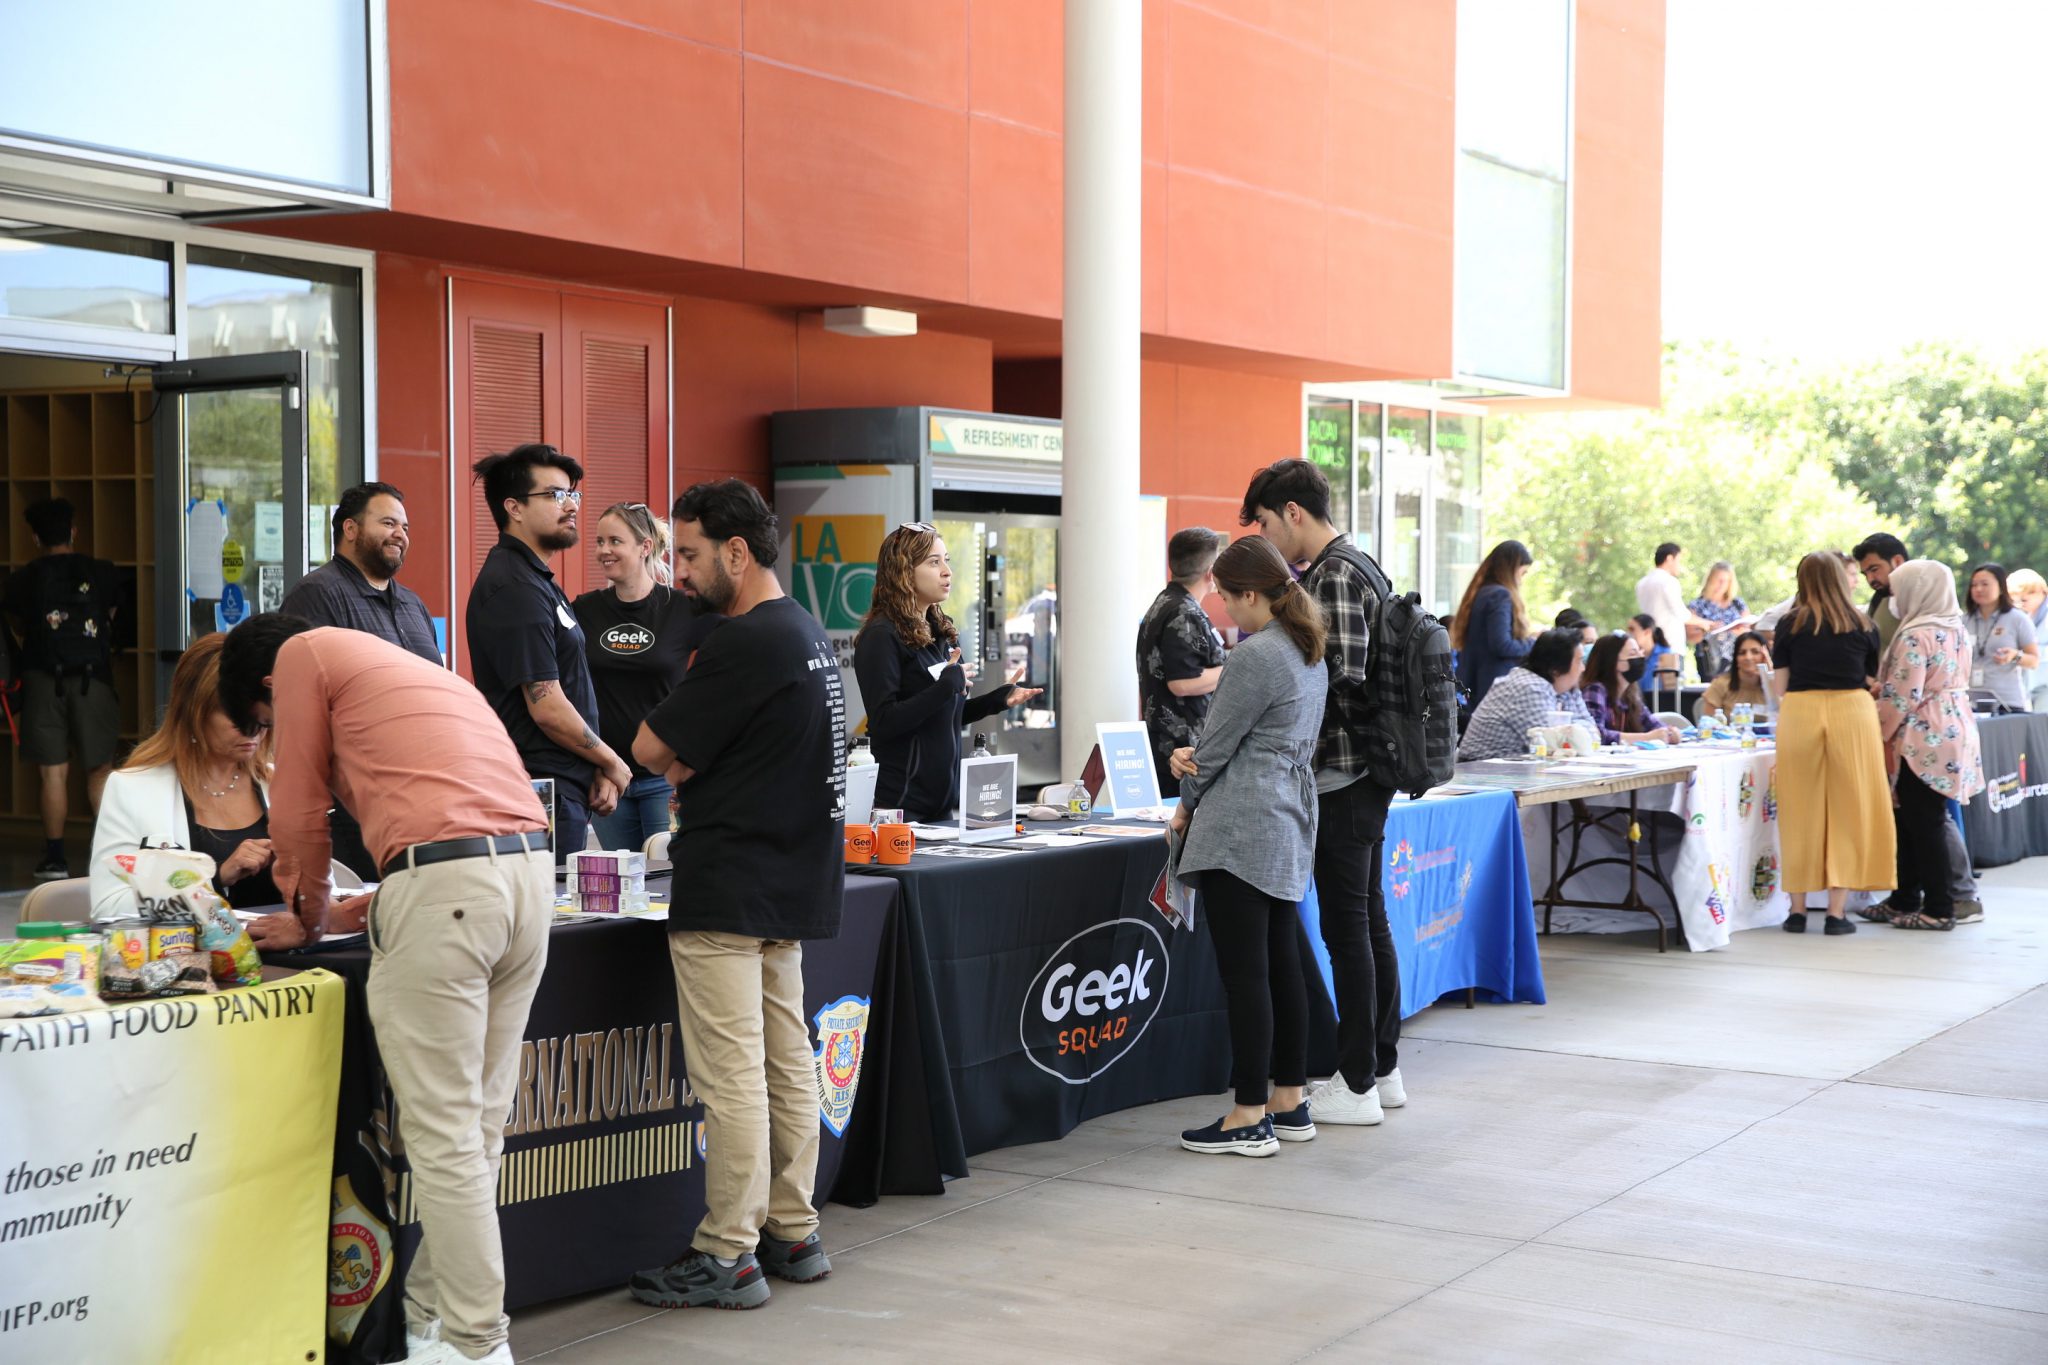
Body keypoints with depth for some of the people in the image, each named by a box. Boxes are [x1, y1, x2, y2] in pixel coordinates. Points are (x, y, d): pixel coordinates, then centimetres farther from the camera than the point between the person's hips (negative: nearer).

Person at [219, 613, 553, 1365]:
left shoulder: (305, 653, 11)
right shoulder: (422, 675, 33)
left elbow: (298, 810, 12)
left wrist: (308, 913, 29)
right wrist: (333, 919, 37)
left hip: (444, 880, -8)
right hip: (530, 868, 8)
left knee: (442, 1133, -2)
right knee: (476, 1125, 13)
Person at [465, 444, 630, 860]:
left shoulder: (538, 580, 18)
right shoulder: (515, 587, -15)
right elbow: (548, 709, -18)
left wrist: (597, 770, 7)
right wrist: (611, 762, -4)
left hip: (565, 787, 10)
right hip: (545, 794, -10)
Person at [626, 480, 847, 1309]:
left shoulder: (744, 643, -17)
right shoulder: (808, 633, 13)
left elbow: (652, 750, -14)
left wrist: (682, 765, 6)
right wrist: (694, 771, 9)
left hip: (728, 892, -10)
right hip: (792, 882, 10)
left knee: (730, 1075, -5)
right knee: (787, 1061, 13)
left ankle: (728, 1256, 0)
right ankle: (793, 1234, 21)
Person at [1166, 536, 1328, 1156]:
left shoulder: (1255, 656, -17)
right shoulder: (1310, 655, 14)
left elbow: (1215, 747, -11)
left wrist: (1186, 802, 7)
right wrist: (1193, 757, 2)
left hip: (1239, 832, -10)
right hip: (1289, 828, 10)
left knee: (1244, 973, -5)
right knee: (1281, 965, 14)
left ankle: (1249, 1117, -1)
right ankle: (1290, 1103, 20)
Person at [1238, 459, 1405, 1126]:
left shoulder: (1335, 576, -16)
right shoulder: (1355, 565, 16)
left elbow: (1342, 676, -24)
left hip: (1342, 775, -10)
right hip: (1366, 772, 10)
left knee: (1347, 929, -5)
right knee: (1369, 922, 15)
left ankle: (1356, 1085, 1)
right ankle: (1383, 1069, 22)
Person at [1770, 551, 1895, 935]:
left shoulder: (1791, 625, 6)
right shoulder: (1863, 626, 8)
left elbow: (1780, 687, 7)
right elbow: (1872, 681, 12)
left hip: (1799, 714, 0)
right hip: (1852, 713, 0)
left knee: (1801, 811, 7)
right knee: (1847, 811, 5)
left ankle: (1798, 908, 12)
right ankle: (1837, 910, 3)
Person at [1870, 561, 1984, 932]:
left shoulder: (1916, 635, -15)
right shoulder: (1957, 629, 12)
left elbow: (1902, 696, -18)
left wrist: (1882, 734, -7)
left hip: (1924, 738, -9)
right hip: (1956, 730, 9)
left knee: (1923, 823, -3)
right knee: (1917, 821, 15)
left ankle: (1939, 909, 1)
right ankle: (1905, 901, 22)